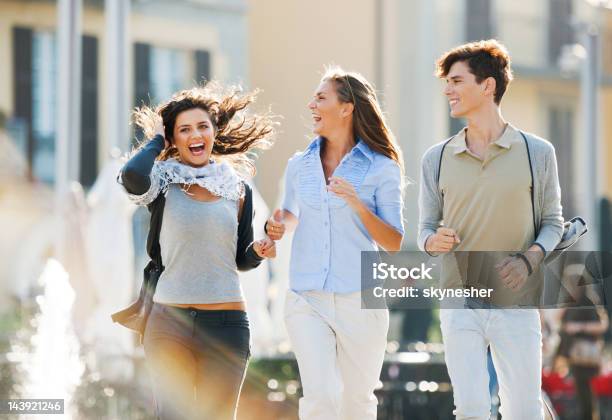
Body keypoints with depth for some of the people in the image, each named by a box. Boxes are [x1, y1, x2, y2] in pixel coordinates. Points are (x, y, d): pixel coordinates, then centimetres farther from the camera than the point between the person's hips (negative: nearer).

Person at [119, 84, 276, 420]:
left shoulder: (237, 189, 10)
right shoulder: (164, 181, 0)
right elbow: (132, 177, -25)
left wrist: (259, 250, -4)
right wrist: (156, 142, -5)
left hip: (226, 324, 2)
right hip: (170, 321, -2)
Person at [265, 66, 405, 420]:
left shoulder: (381, 168, -2)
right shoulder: (299, 165, 8)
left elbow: (394, 244, -4)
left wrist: (358, 205, -19)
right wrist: (280, 225, 4)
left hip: (360, 301, -2)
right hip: (307, 300, 2)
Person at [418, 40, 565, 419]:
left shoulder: (537, 153, 2)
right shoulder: (438, 159, 9)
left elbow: (553, 222, 7)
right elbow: (426, 227, 13)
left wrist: (531, 257, -13)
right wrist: (434, 241, -12)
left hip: (516, 303, -1)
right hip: (459, 304, 1)